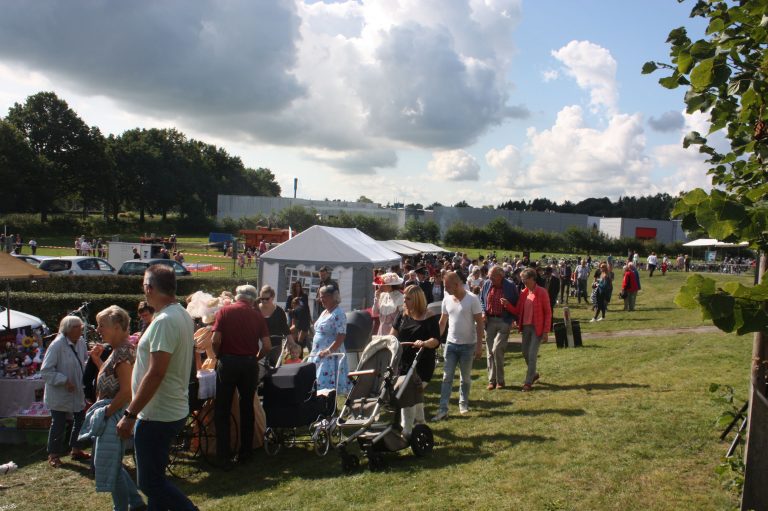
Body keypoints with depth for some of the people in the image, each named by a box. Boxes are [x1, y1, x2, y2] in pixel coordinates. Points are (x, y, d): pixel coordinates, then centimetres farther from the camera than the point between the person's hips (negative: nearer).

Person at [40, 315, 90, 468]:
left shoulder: (81, 342, 0)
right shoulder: (57, 345, -20)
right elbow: (45, 371, -20)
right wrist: (64, 381, -24)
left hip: (77, 392, 6)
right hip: (59, 394, -6)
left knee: (81, 420, 13)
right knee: (58, 425, 4)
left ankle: (76, 450, 30)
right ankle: (53, 455, 23)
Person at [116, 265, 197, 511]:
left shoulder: (164, 321, -21)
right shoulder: (183, 315, 10)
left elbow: (156, 373, -26)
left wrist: (130, 414, -21)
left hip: (158, 416, -10)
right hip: (173, 410, 10)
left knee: (151, 483, -2)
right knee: (154, 477, 19)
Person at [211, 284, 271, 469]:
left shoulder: (224, 311, 0)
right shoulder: (257, 316, 3)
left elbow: (216, 340, -9)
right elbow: (267, 346, -3)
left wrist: (218, 356, 9)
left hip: (227, 362, -1)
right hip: (249, 364, 2)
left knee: (222, 411, 6)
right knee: (247, 409, 15)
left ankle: (223, 457, 5)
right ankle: (245, 453, 21)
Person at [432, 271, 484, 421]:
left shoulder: (472, 299, -13)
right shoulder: (447, 299, 1)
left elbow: (479, 323, -10)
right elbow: (442, 322, 11)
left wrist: (479, 345, -13)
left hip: (468, 345, -3)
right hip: (451, 343, 4)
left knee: (466, 377, 10)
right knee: (447, 377, 1)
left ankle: (463, 403, 29)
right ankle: (443, 409, 1)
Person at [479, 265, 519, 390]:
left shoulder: (510, 286, -7)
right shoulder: (487, 284, 3)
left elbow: (516, 304, 1)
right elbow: (481, 300, 16)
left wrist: (512, 319, -8)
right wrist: (483, 312, 0)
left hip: (504, 322, -4)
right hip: (489, 321, 4)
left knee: (497, 349, -14)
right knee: (490, 352, 7)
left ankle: (500, 380, 1)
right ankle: (492, 380, 16)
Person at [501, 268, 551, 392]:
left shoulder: (542, 292, -10)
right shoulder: (524, 293, 7)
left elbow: (548, 313, -9)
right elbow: (517, 311, 6)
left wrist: (546, 331, -13)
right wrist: (507, 305, -13)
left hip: (537, 328, -6)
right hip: (526, 327, 6)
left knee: (532, 354, -6)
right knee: (525, 353, 12)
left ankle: (528, 382, 4)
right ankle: (534, 374, 36)